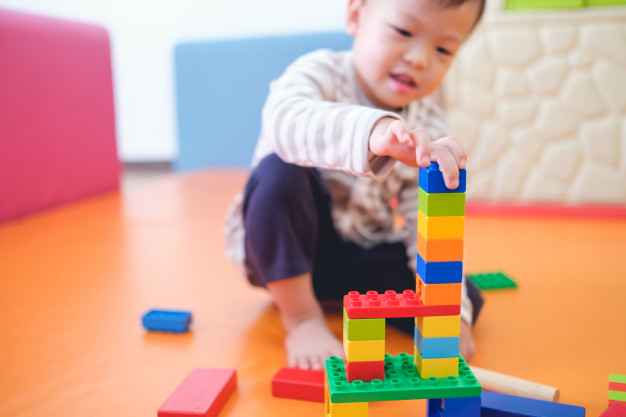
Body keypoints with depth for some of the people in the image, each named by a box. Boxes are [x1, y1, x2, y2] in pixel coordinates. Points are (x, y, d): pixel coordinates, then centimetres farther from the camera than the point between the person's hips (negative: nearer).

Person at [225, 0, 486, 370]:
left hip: (364, 256, 3)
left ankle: (330, 292, 1)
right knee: (279, 171, -34)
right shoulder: (322, 73, -20)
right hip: (280, 249, -2)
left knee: (467, 300, -14)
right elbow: (285, 119, -45)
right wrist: (374, 133, -64)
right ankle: (302, 317, -17)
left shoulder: (430, 129, -6)